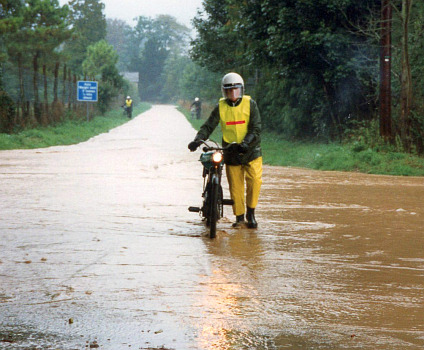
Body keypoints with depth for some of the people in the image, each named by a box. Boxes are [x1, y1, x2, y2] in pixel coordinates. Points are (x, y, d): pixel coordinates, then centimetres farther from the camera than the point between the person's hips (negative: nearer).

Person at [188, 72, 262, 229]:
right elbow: (208, 126, -2)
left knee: (254, 181, -14)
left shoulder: (250, 104, -2)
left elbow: (256, 128, -8)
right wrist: (198, 140, -20)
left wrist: (246, 143, -24)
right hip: (230, 152, 1)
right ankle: (239, 216, 15)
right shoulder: (220, 107, 3)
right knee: (235, 186, 2)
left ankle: (251, 212, 2)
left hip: (251, 150, -1)